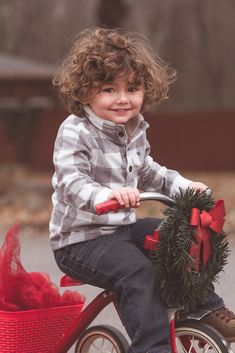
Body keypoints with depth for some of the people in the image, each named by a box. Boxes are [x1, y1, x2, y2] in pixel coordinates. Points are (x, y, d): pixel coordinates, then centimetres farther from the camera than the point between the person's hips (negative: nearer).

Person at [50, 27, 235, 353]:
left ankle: (208, 306, 24)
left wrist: (183, 185, 12)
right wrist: (107, 195, -49)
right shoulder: (75, 133, -18)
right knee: (136, 271, -31)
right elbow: (72, 183, -30)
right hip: (80, 239, -8)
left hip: (123, 228, 8)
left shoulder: (134, 130, 8)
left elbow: (146, 172, 25)